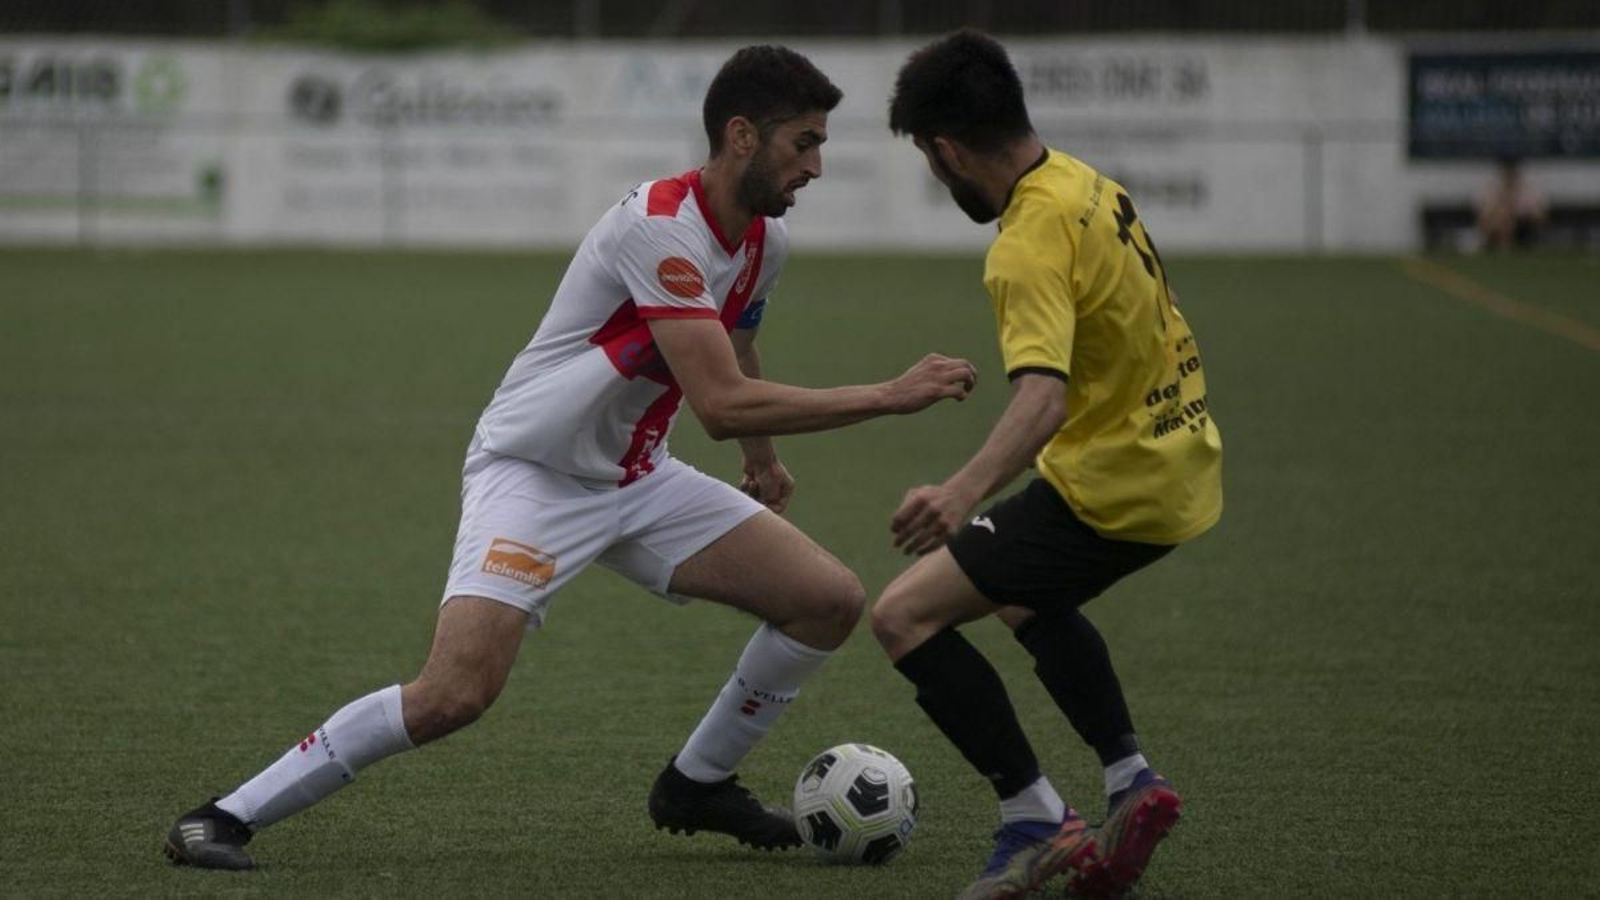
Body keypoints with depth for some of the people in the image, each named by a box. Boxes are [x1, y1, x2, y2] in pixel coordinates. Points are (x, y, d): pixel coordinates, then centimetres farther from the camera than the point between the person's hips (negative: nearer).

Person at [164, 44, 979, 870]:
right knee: (455, 693, -26)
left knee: (830, 599, -1)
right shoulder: (660, 227, -25)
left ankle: (697, 784, 18)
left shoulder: (762, 240, 2)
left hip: (637, 480, 8)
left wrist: (764, 459, 41)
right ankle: (227, 819, -13)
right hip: (533, 472, -8)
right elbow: (720, 403, -32)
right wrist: (889, 397, -28)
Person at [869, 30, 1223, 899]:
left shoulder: (1029, 248, -23)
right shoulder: (1085, 184, 6)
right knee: (1028, 598, 33)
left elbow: (1043, 399, -37)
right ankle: (1129, 780, 23)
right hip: (1179, 463, 10)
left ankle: (1035, 821, -6)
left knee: (905, 616, -7)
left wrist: (963, 492, -50)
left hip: (1109, 485, -10)